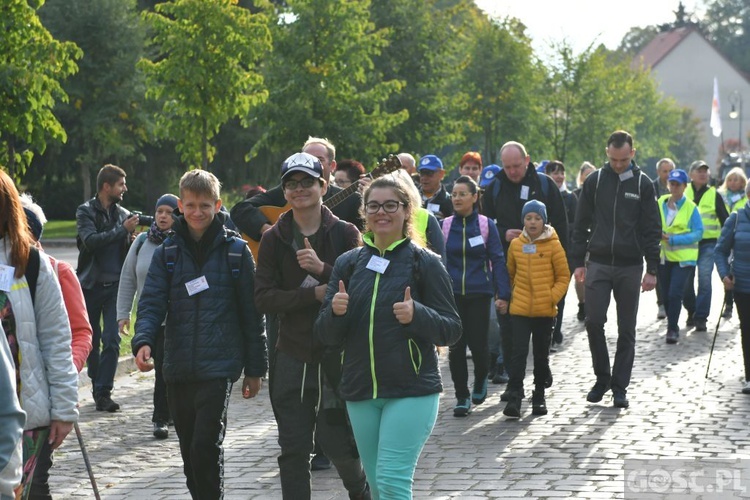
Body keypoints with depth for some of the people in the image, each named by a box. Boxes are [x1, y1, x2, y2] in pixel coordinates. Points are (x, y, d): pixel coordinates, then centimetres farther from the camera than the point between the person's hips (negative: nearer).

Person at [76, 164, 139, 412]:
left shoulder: (124, 214, 8)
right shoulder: (86, 212, -3)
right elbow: (91, 241, -19)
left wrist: (132, 241, -8)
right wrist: (122, 230, -20)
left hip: (115, 286, 2)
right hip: (91, 286, -2)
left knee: (111, 340, -7)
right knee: (92, 341, 8)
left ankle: (103, 392, -5)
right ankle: (98, 387, 21)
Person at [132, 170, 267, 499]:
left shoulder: (235, 251, 1)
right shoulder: (167, 252, 8)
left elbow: (251, 313, 4)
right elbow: (151, 303, -2)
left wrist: (255, 369, 4)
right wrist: (143, 341, -21)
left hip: (218, 366, -4)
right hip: (177, 369, 4)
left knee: (205, 447, -14)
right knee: (189, 451, 13)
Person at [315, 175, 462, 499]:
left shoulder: (425, 263, -3)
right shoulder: (348, 263, 8)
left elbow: (452, 330, -4)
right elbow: (326, 336, 7)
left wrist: (416, 315, -22)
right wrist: (335, 312, -15)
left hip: (411, 390, -5)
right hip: (360, 390, 5)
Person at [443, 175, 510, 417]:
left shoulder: (486, 225, 0)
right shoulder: (445, 225, 4)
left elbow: (497, 260, 0)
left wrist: (502, 294, -5)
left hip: (479, 294, -1)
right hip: (452, 294, 1)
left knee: (477, 343, -2)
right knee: (456, 346, 0)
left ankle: (480, 381, 29)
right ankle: (462, 396, 11)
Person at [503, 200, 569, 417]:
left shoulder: (553, 245, -3)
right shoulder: (516, 245, 4)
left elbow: (563, 277, 0)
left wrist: (552, 296, -10)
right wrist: (510, 294, 8)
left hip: (545, 310, -1)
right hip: (520, 309, 1)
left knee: (541, 354, 11)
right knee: (519, 352, -9)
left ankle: (539, 396, 24)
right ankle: (514, 397, -10)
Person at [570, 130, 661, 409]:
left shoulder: (643, 184, 1)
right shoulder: (594, 181, 4)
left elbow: (652, 229, 3)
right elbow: (581, 224, 8)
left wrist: (651, 269, -2)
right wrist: (578, 262, 2)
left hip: (630, 267, 0)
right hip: (598, 264, 1)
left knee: (627, 330, 4)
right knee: (593, 322, -7)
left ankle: (620, 387, 12)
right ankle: (602, 377, 11)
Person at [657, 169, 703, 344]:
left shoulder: (691, 207, -9)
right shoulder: (660, 203, 2)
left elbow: (698, 233, -12)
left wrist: (673, 239, -20)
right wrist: (659, 234, -8)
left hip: (683, 257, -4)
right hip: (664, 256, 4)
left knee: (675, 293, -14)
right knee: (665, 295, 10)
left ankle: (672, 329, -5)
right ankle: (672, 326, 29)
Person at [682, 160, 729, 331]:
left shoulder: (714, 195, 5)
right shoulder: (683, 192, 6)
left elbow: (724, 219, 8)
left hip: (708, 243, -1)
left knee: (704, 280, -9)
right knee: (686, 280, 3)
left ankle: (701, 317, -5)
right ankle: (691, 311, 24)